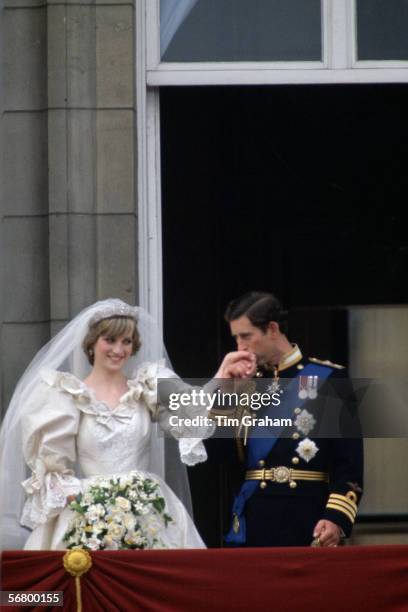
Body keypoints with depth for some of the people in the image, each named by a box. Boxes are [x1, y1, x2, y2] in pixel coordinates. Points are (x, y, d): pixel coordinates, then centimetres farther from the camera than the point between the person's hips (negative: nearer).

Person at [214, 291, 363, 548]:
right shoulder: (246, 381, 13)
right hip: (254, 524, 4)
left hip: (307, 523, -4)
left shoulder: (327, 379, -1)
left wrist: (336, 518, -17)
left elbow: (350, 459, -5)